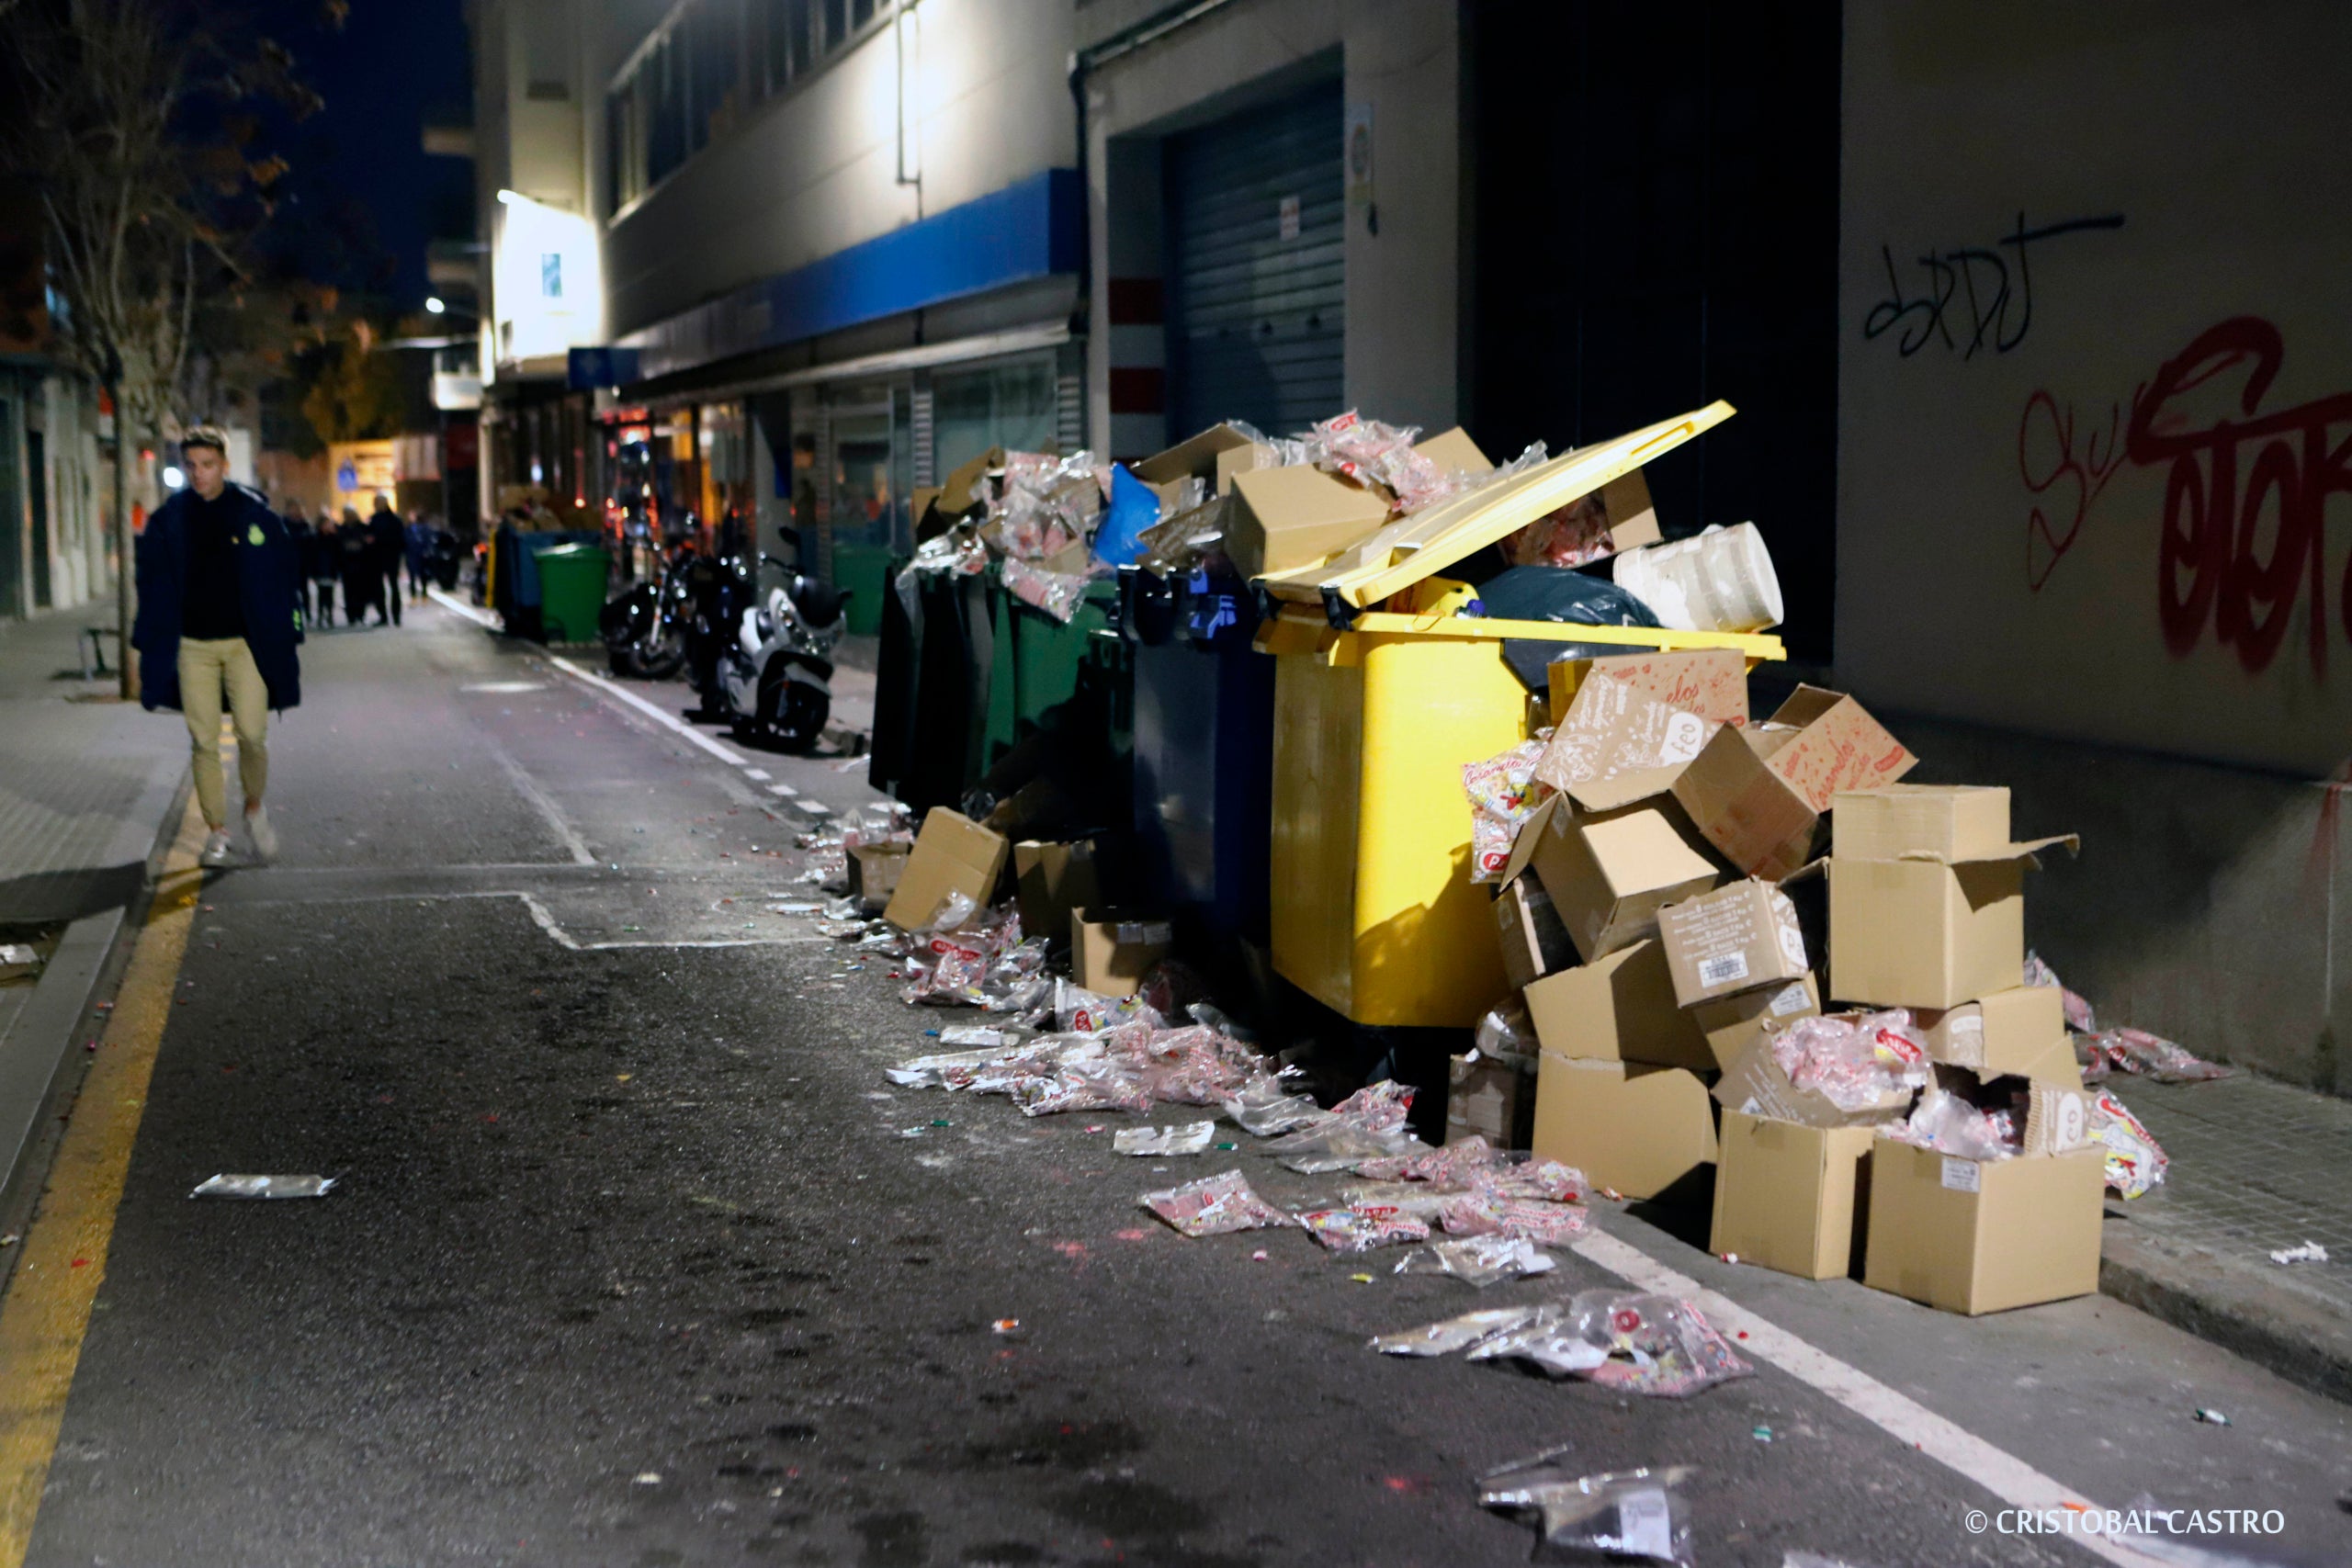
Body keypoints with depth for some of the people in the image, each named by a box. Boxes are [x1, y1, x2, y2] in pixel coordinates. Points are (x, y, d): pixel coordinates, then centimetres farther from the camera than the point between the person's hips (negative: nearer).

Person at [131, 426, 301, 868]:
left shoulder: (254, 515, 0)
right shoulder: (167, 521, 2)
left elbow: (280, 579, 3)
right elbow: (152, 588, 7)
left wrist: (285, 640, 0)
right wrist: (150, 648, 4)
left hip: (245, 644, -1)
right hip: (192, 647, 1)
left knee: (252, 735, -6)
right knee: (203, 743, 3)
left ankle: (255, 810, 19)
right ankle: (216, 831, 13)